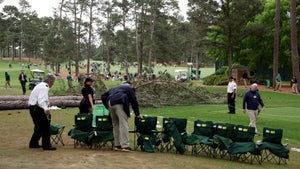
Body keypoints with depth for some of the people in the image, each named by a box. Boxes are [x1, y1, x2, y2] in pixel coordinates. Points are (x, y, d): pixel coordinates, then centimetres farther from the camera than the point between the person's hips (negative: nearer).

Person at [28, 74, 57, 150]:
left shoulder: (41, 85, 16)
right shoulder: (44, 87, -16)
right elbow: (41, 100, -30)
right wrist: (46, 109, -44)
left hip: (33, 108, 11)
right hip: (37, 109, -11)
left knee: (39, 127, 20)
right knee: (45, 126, -7)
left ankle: (33, 143, 28)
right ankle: (46, 145, -5)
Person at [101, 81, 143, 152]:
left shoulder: (114, 88, 34)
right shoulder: (130, 88, 19)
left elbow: (103, 96, 27)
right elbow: (134, 101, 13)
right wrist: (137, 114, 19)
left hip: (110, 104, 6)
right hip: (119, 104, -6)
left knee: (115, 125, 13)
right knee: (123, 125, -8)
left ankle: (117, 145, 14)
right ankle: (125, 146, -14)